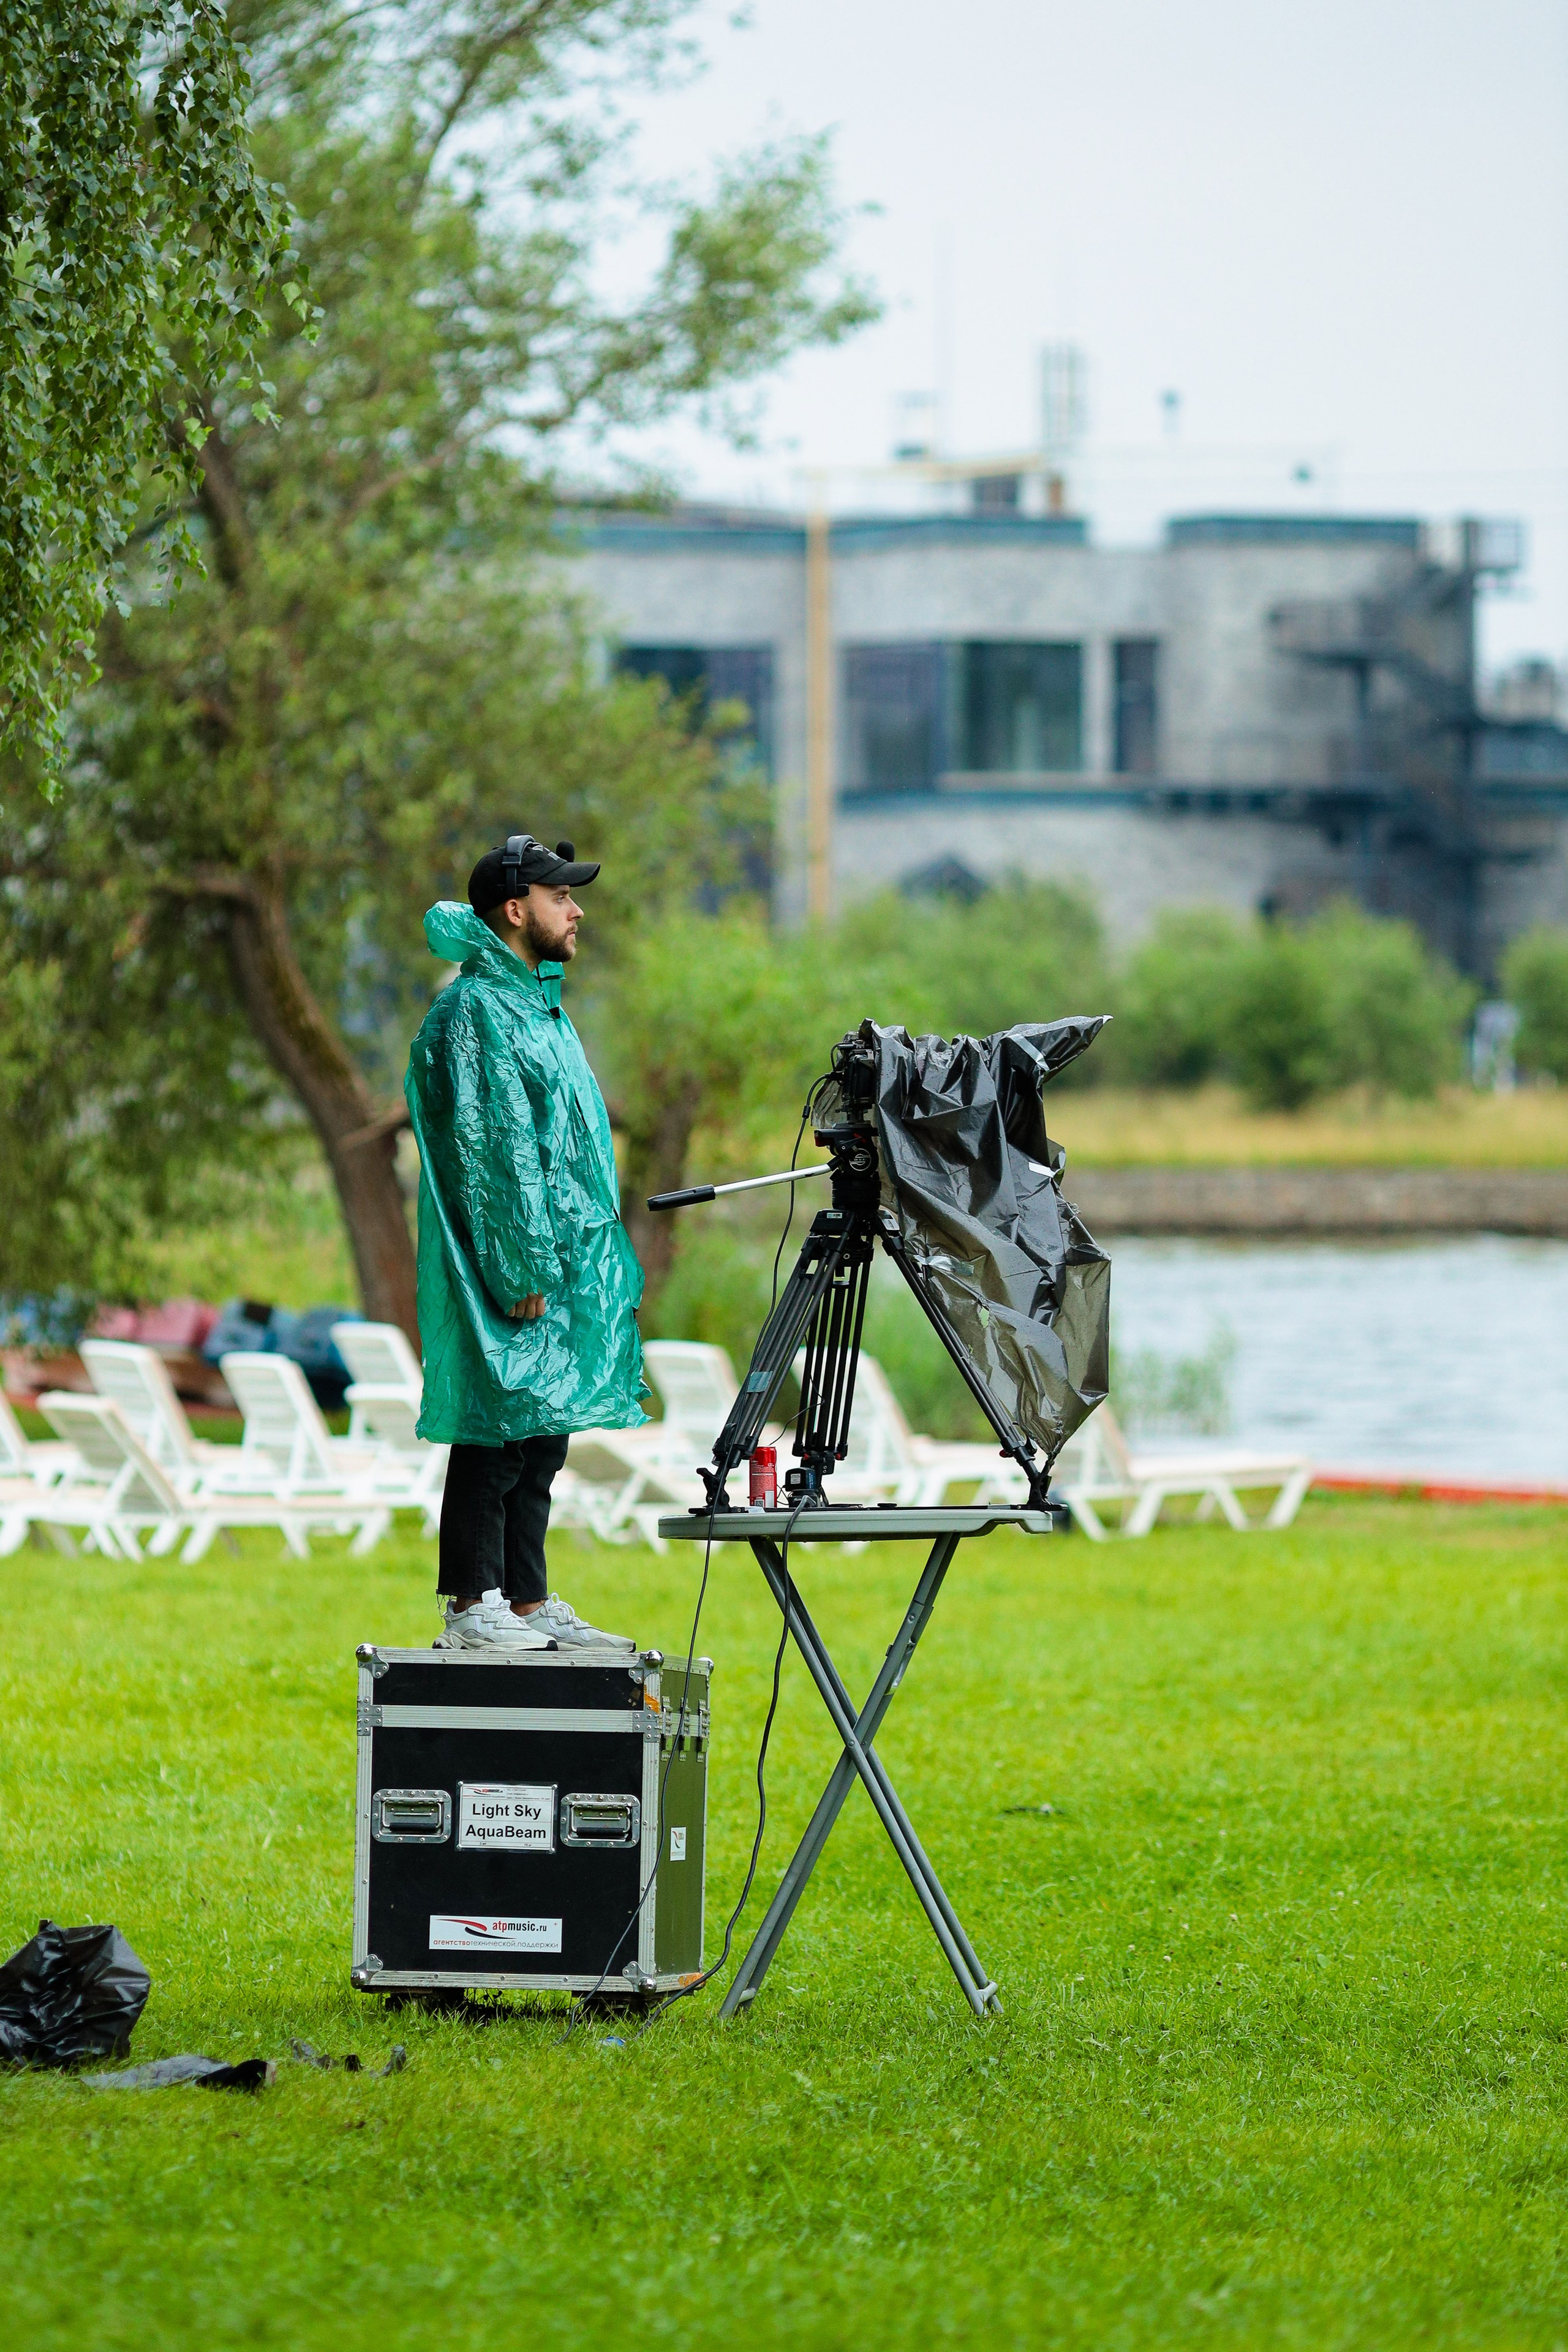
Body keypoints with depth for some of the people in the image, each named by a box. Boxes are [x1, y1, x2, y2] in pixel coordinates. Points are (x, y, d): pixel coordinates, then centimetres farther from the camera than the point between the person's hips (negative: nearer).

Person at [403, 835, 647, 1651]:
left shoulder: (537, 1003, 19)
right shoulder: (476, 1011, -12)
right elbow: (493, 1151, -17)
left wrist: (590, 1265, 20)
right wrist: (525, 1271, -20)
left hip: (562, 1264, 10)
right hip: (510, 1269, -10)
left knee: (539, 1436, 10)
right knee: (500, 1430, -9)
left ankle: (529, 1603, 14)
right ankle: (471, 1607, -7)